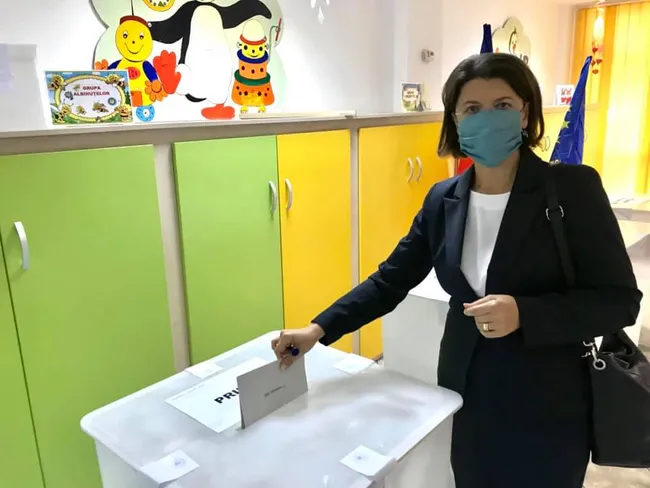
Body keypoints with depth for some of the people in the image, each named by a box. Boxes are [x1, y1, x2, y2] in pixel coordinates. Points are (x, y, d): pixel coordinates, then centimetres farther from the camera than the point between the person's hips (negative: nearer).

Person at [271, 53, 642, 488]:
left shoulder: (572, 187, -12)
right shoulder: (443, 199, -1)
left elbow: (620, 299, -11)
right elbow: (390, 281, 3)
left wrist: (524, 314, -27)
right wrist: (319, 329, -7)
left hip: (548, 407, -3)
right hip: (465, 396, 4)